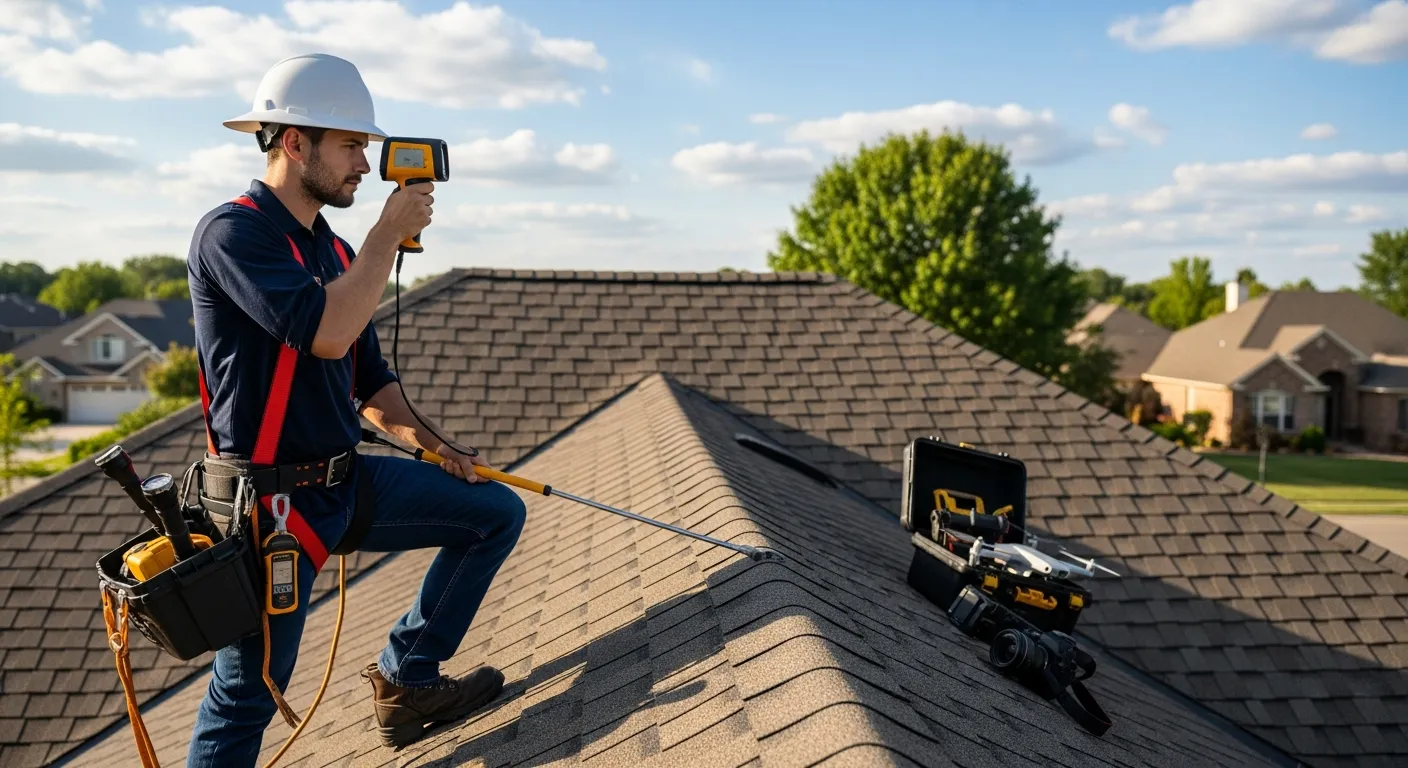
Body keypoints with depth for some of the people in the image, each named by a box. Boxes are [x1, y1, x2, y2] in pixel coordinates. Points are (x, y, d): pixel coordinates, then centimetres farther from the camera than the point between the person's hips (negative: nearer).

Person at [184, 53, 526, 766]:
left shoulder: (335, 251, 11)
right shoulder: (231, 232, -14)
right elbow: (326, 333, -29)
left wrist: (437, 447, 6)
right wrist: (391, 232, -18)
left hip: (347, 481, 8)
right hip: (270, 500, -8)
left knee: (497, 510, 8)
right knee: (247, 696, -1)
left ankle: (406, 677, 17)